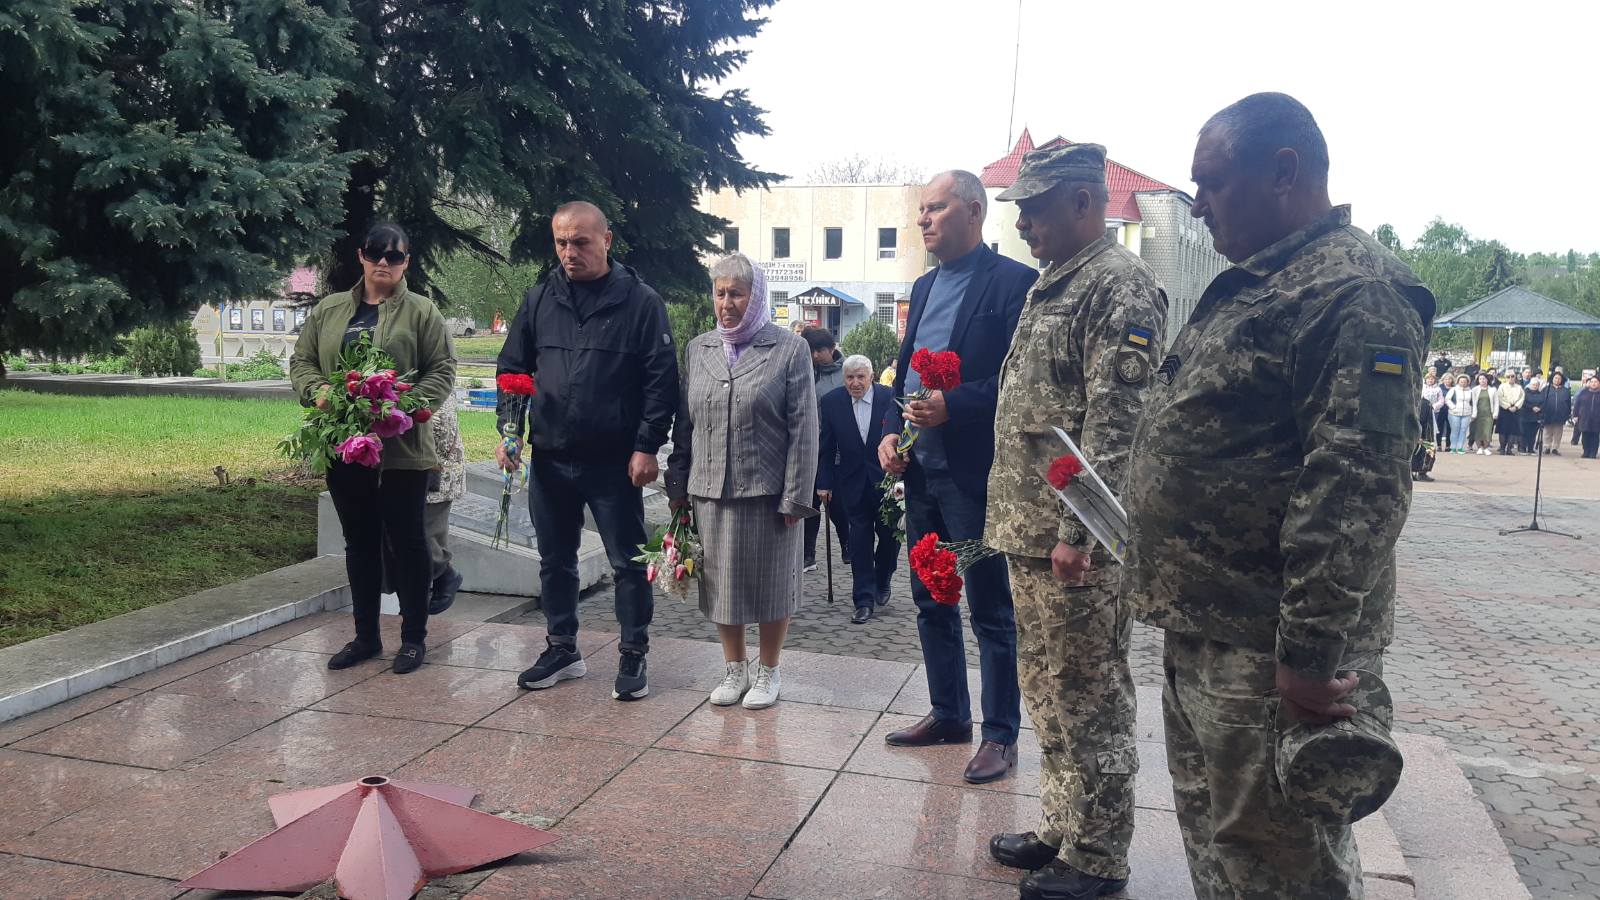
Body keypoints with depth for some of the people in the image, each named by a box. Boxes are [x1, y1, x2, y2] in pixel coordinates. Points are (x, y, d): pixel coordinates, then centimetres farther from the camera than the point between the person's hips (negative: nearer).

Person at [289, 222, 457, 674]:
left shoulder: (422, 311, 0)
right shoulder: (328, 310, 12)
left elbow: (442, 369, -4)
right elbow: (301, 361, 14)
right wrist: (315, 391, -8)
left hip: (402, 446, -4)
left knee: (405, 542, 2)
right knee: (359, 543, 13)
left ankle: (414, 637, 15)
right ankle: (365, 635, 25)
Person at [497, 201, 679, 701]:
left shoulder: (641, 301, -5)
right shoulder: (539, 300, 7)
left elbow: (661, 379, -7)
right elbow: (512, 368, 12)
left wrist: (647, 446, -13)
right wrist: (510, 429, -1)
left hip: (615, 462, -4)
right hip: (549, 459, 5)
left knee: (628, 563, 4)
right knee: (555, 561, 15)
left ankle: (633, 656, 19)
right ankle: (562, 650, 30)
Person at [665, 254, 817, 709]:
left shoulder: (789, 350, -4)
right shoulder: (698, 349, 9)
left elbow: (803, 429, -7)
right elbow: (684, 424, 12)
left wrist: (795, 496, -12)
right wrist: (678, 485, 7)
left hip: (767, 491, -4)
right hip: (709, 489, 4)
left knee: (770, 582, 7)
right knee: (721, 582, 12)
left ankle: (768, 671, 25)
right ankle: (734, 667, 29)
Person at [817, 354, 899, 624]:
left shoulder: (890, 398, -9)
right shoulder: (831, 402, -5)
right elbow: (825, 447, 1)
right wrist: (824, 482, -2)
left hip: (886, 480, 0)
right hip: (853, 483, 0)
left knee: (890, 535, 9)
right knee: (860, 539, 1)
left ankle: (882, 581, 36)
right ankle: (864, 600, 6)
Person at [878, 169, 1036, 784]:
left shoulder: (1013, 282, -9)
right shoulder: (925, 288, 15)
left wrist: (952, 406, -23)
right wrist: (892, 433, 4)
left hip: (974, 474, -8)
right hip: (922, 470, 8)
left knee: (990, 609, 3)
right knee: (930, 601, 16)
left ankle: (1000, 735, 15)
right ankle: (948, 714, 31)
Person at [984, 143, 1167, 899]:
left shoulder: (1120, 286, -13)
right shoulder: (1051, 286, 17)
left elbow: (1114, 423, -20)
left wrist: (1077, 531, -23)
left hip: (1077, 541, -10)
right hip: (1029, 535, 10)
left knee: (1089, 698, 2)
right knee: (1048, 691, 18)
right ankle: (1061, 829, 32)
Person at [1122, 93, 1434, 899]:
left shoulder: (1355, 295, -16)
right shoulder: (1252, 285, 15)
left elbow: (1354, 494, -23)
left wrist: (1311, 656, -23)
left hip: (1270, 652, -9)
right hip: (1200, 633, 10)